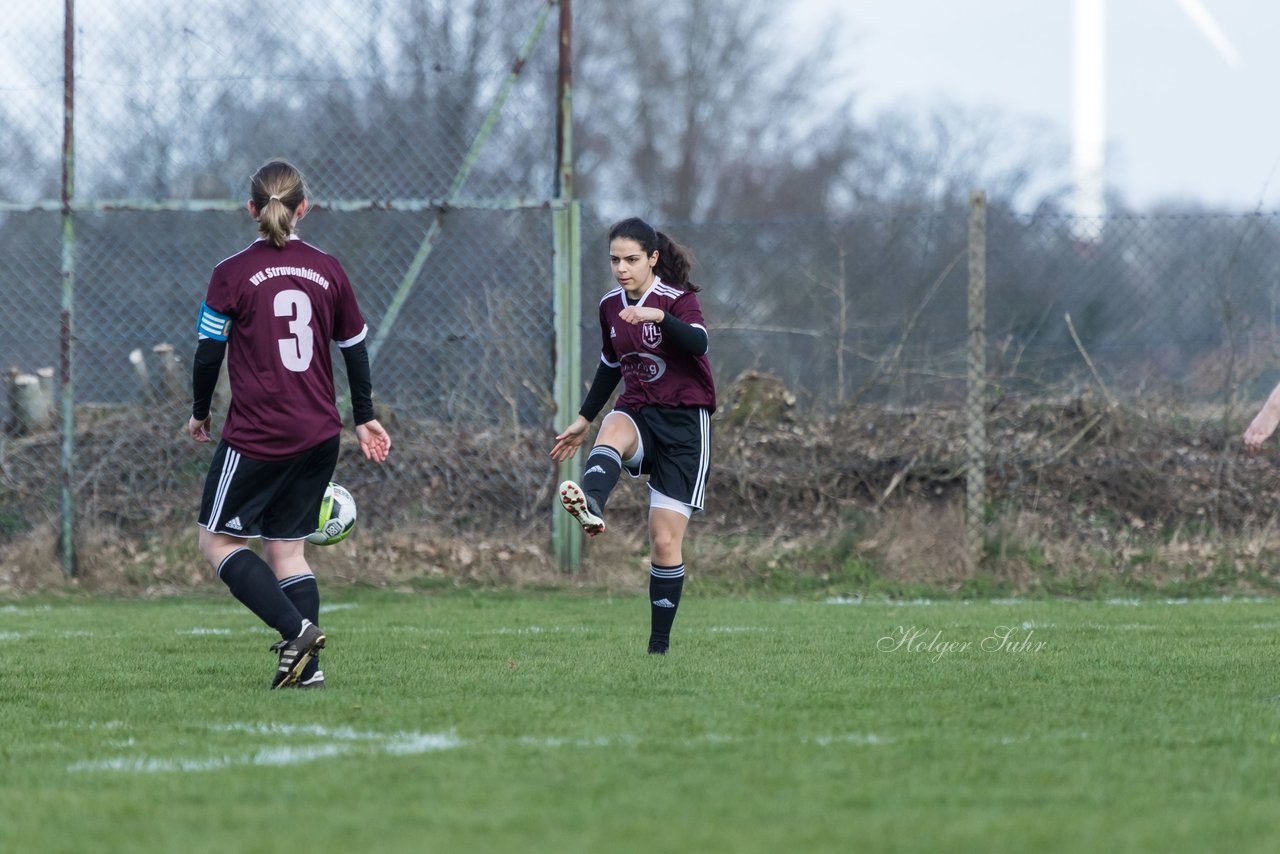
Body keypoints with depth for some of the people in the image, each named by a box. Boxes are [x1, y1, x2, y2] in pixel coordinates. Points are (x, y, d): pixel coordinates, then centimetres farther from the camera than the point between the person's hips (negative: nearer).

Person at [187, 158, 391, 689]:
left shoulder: (232, 275, -8)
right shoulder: (328, 271, 5)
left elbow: (208, 352, -4)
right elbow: (355, 348, 13)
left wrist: (199, 413, 13)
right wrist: (365, 418, 25)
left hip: (257, 435, -5)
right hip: (319, 435, 5)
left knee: (218, 541, 5)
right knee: (288, 546, 12)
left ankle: (296, 629, -12)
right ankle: (307, 666, 1)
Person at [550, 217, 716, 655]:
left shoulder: (679, 299, -10)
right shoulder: (610, 306, 8)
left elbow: (698, 343, -31)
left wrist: (658, 315, -46)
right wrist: (583, 421, 23)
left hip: (684, 422, -4)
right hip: (638, 412, 4)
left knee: (665, 541, -7)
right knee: (614, 429, -36)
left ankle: (660, 645, 3)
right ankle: (590, 507, -66)